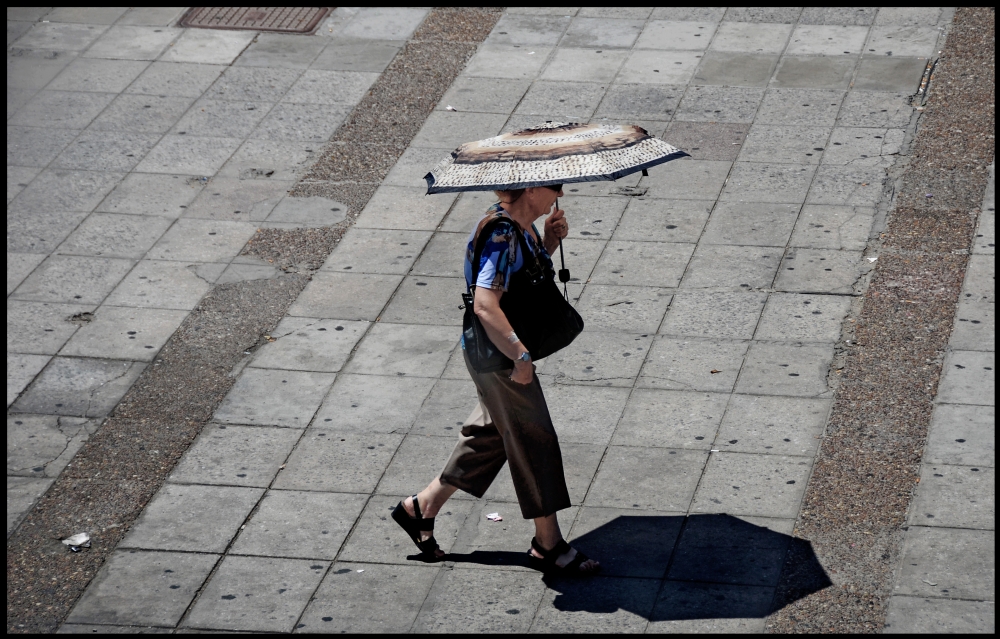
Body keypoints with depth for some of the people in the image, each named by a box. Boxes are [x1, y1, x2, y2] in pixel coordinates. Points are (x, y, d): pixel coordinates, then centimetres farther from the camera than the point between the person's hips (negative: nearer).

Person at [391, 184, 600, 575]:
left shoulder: (522, 225, 4)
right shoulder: (501, 235, -27)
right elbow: (485, 306, -36)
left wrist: (549, 243, 3)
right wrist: (522, 357, -34)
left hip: (504, 350, 10)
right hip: (497, 355, -10)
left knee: (492, 435, 22)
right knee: (534, 441, 1)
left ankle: (421, 507, 34)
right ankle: (548, 545, 15)